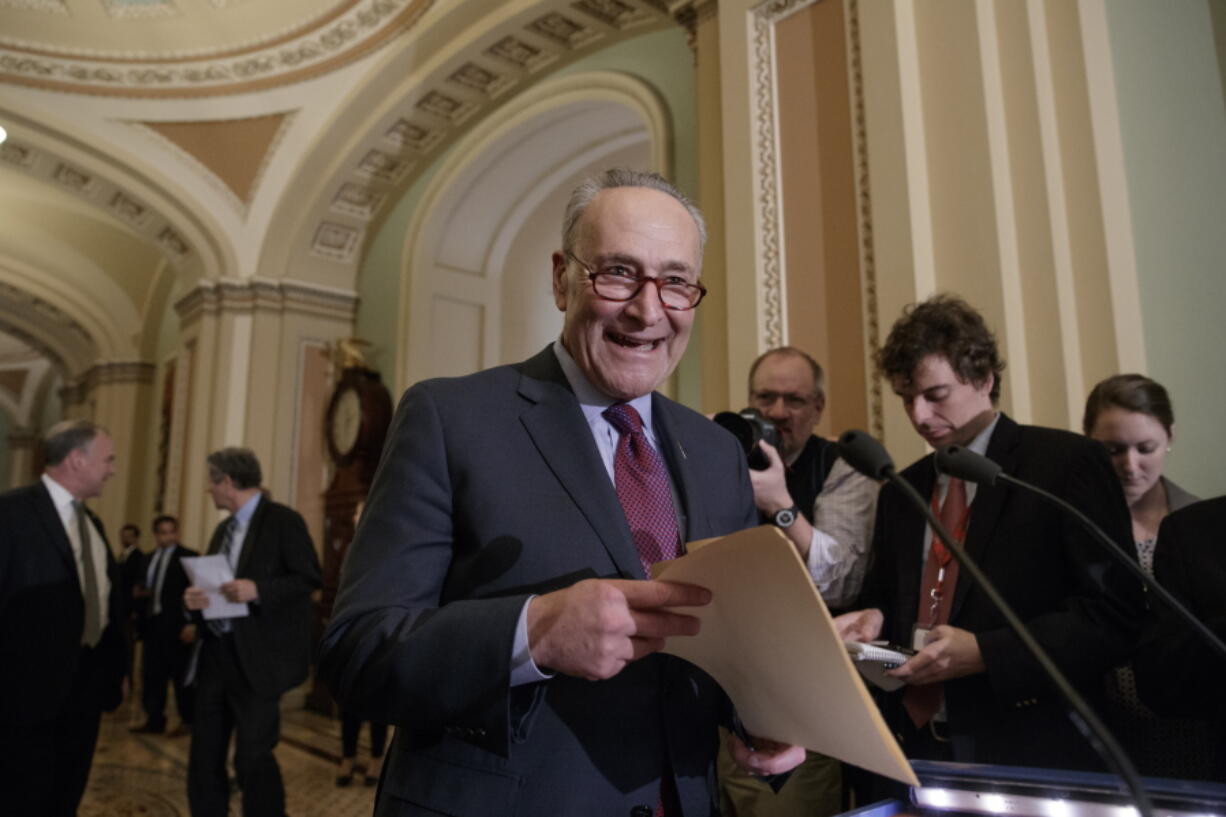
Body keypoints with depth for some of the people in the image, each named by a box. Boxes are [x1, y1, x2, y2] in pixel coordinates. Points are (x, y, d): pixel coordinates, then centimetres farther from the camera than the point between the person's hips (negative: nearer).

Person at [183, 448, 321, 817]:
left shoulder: (283, 520, -9)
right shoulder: (223, 529, 16)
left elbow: (310, 577, -15)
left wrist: (257, 590, -26)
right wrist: (195, 597, -1)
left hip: (256, 657, -8)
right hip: (215, 654, 8)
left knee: (253, 758, -3)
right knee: (204, 755, 14)